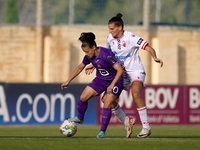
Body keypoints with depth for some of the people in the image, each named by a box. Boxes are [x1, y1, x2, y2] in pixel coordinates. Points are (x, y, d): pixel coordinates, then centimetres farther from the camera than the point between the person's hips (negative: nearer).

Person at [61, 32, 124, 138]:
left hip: (115, 81, -7)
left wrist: (112, 85, -38)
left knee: (106, 105, -18)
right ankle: (80, 118, 25)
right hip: (101, 79, 7)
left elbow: (120, 70, -32)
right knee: (83, 98, -2)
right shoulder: (89, 56, -9)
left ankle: (102, 132, -4)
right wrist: (68, 81, 12)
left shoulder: (106, 55, -31)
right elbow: (80, 68, 10)